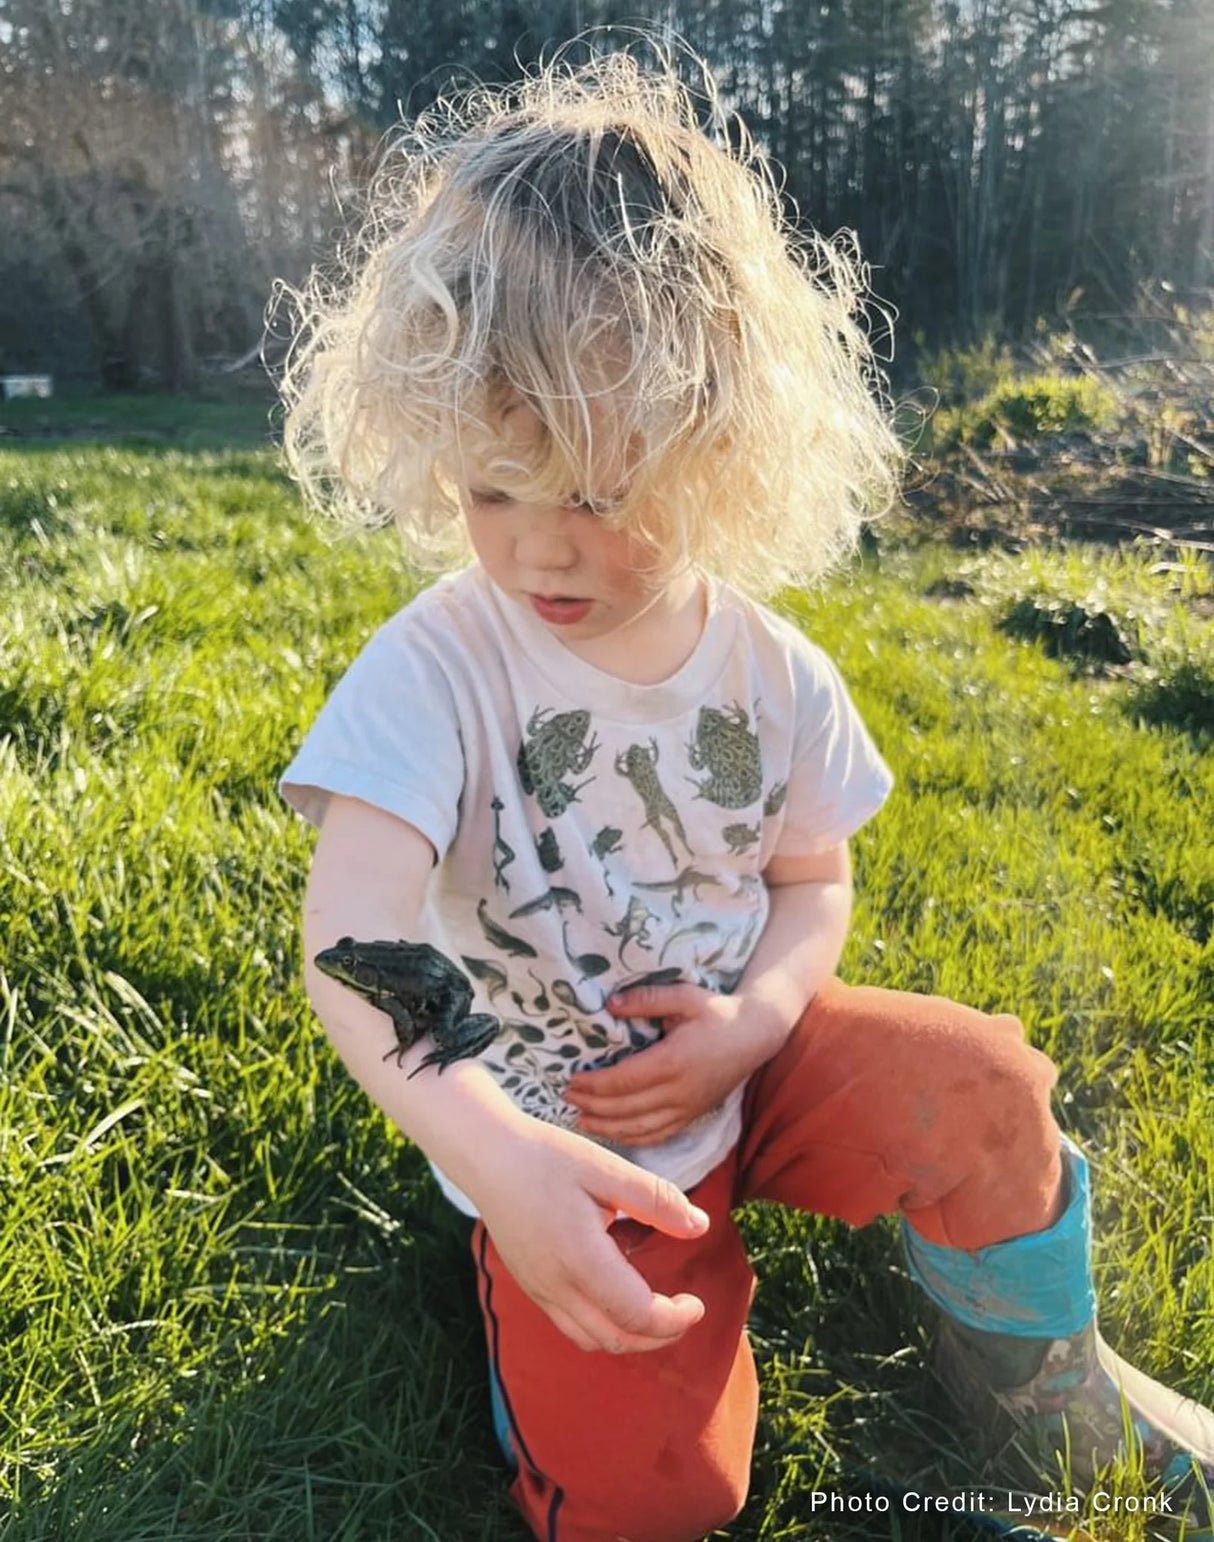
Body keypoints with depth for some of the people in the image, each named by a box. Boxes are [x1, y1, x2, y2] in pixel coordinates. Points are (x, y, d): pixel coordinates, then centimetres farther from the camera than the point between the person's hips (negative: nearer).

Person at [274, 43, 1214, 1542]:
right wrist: (490, 1151, -47)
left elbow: (814, 883, 3)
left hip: (744, 1061, 3)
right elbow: (352, 937, -31)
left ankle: (1040, 1375, 10)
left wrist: (752, 1020, -18)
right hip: (554, 1144, -2)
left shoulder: (772, 672, -8)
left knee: (976, 1084, -21)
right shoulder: (434, 668, -20)